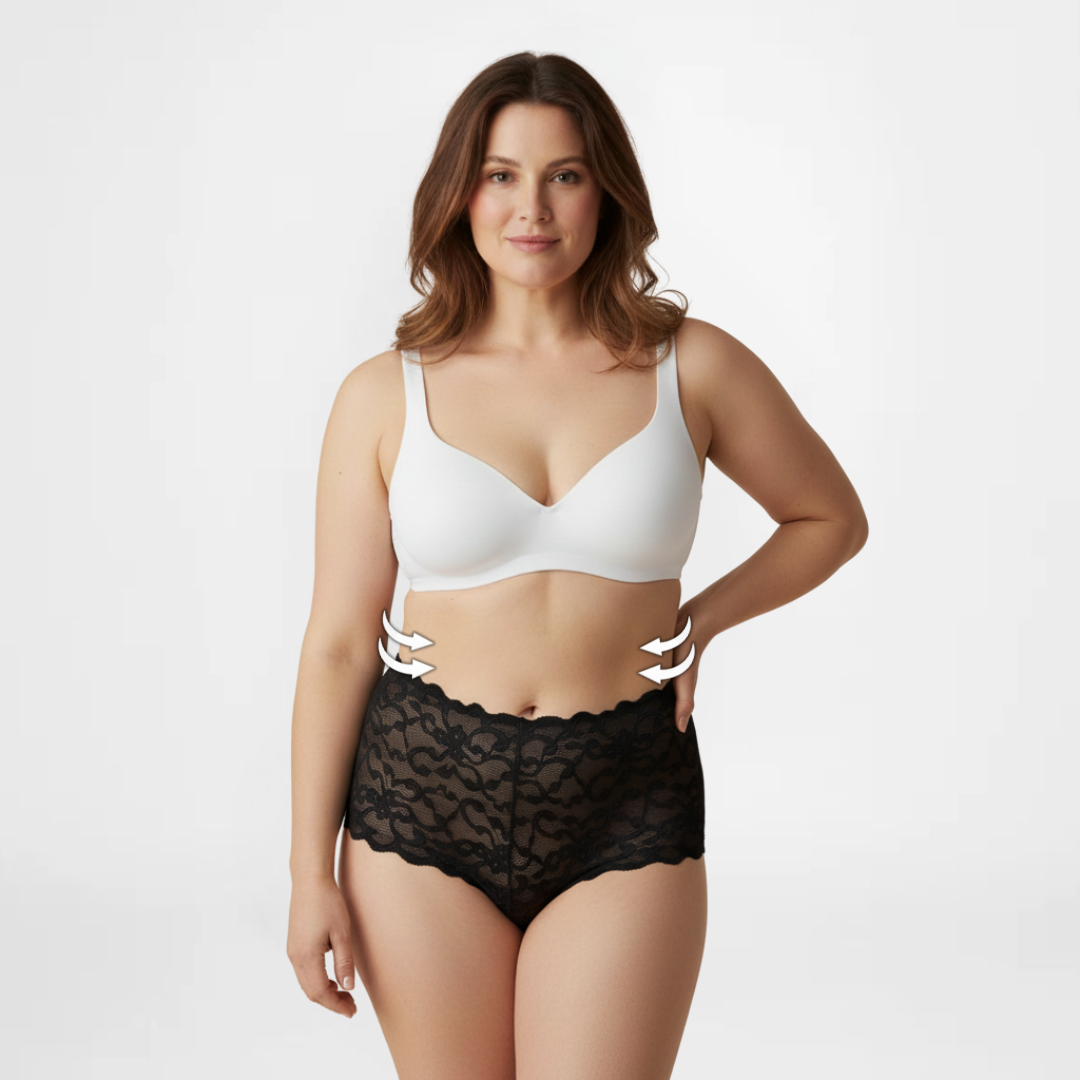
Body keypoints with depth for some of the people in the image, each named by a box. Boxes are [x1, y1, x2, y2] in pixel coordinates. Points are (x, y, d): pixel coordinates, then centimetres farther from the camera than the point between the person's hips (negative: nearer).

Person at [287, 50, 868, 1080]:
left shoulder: (691, 367, 0)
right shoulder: (386, 396, -1)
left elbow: (830, 519, 15)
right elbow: (338, 644, 1)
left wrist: (698, 620, 1)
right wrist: (312, 873, 0)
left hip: (625, 815, 0)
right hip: (424, 799, 1)